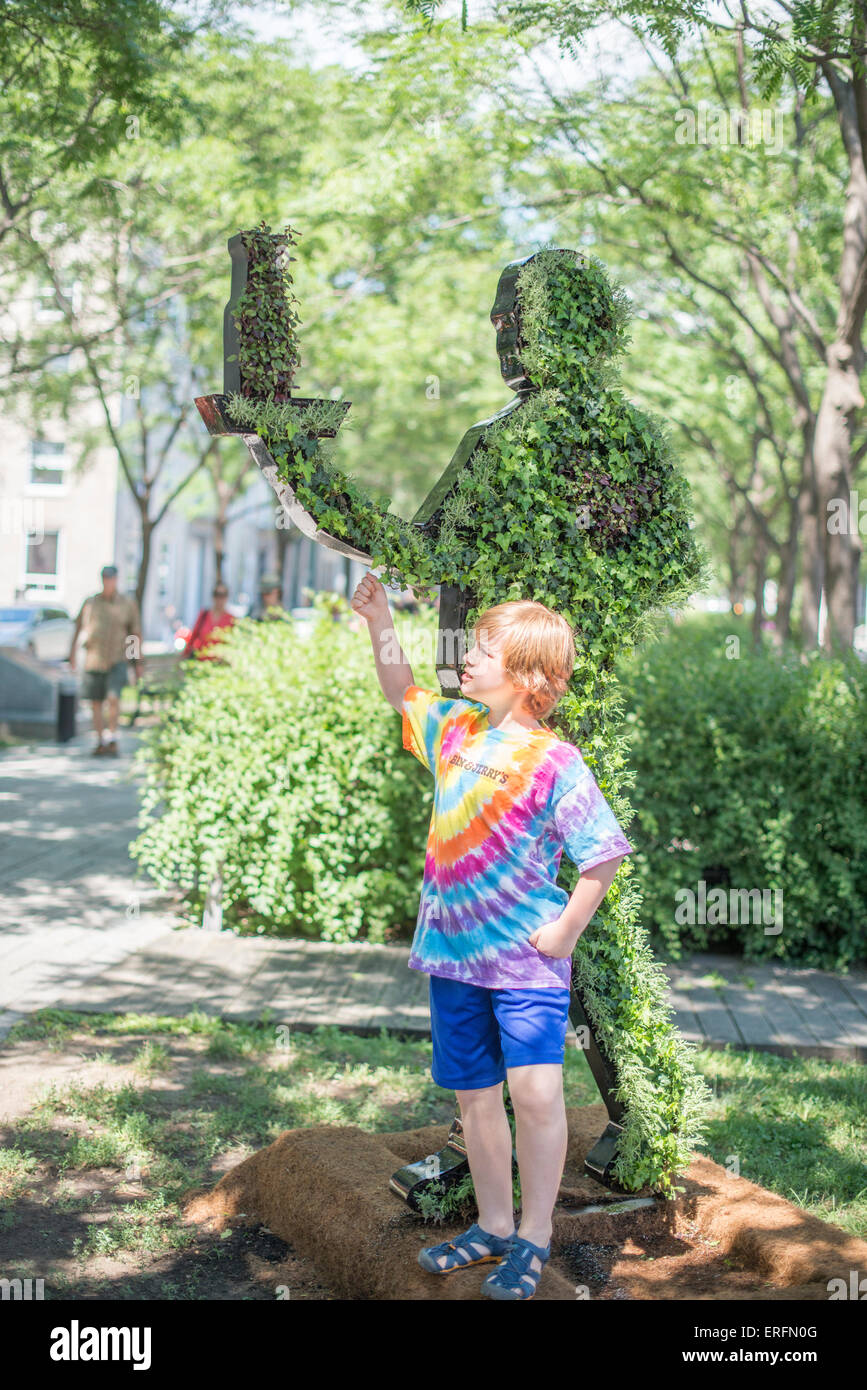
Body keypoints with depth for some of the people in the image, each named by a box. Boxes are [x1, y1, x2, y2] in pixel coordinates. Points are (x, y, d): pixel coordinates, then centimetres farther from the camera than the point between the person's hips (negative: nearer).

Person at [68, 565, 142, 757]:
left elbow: (136, 633, 5)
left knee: (113, 697, -19)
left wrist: (138, 663, 4)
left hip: (117, 660, -2)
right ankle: (101, 743, 13)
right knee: (96, 703, 4)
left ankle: (112, 739, -8)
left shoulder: (128, 604, 1)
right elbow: (78, 626, 15)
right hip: (93, 661, 2)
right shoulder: (90, 602, 4)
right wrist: (72, 651, 13)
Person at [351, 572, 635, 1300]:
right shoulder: (455, 730, 5)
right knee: (475, 1094, 14)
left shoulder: (554, 762, -15)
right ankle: (494, 1226, 30)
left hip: (526, 955, -6)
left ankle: (533, 1239, 5)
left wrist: (567, 930, -14)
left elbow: (605, 853, -14)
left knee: (535, 1090, -14)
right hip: (454, 950, 7)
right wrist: (380, 621, 14)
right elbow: (404, 694, 24)